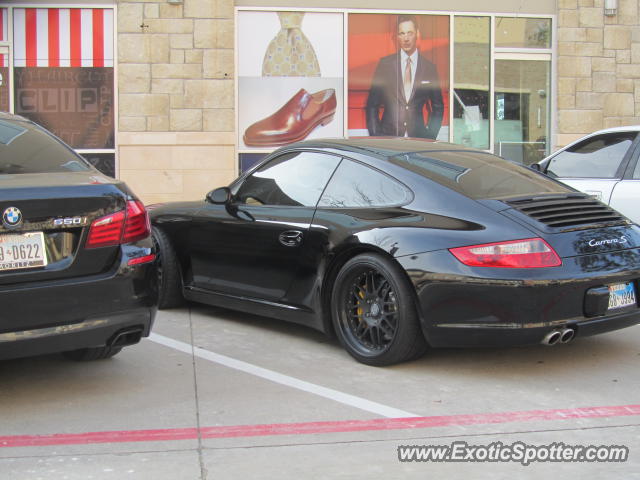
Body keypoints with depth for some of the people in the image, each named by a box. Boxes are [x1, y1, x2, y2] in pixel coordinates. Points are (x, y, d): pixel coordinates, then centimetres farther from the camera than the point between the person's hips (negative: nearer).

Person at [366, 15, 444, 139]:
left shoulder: (429, 68, 6)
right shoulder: (385, 64, 4)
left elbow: (438, 108, 13)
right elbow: (372, 104, 6)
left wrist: (430, 136, 2)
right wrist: (375, 135, -2)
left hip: (418, 138, 1)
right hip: (388, 136, -1)